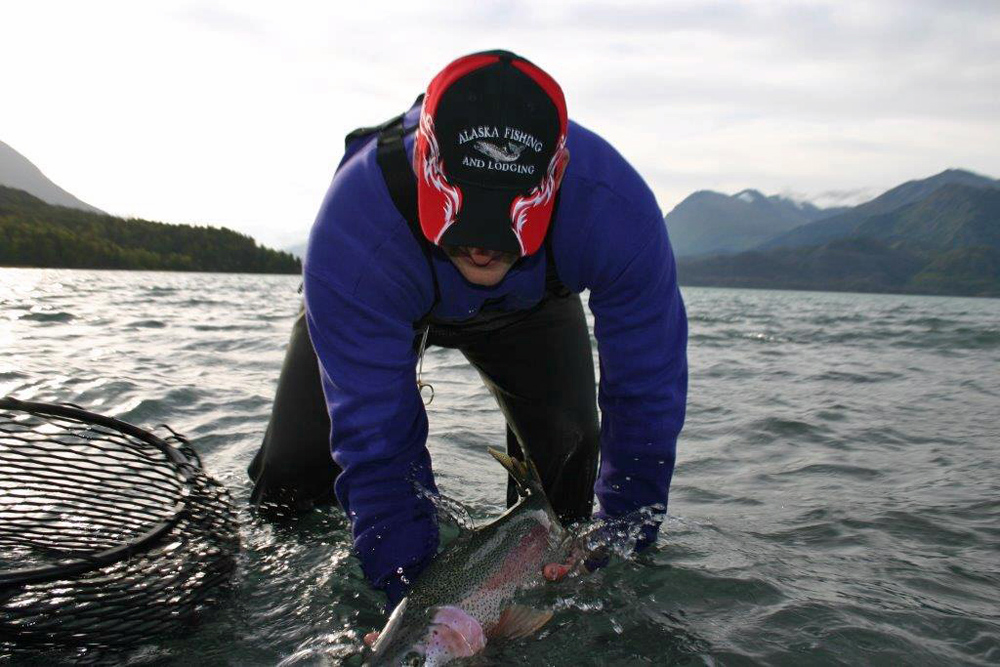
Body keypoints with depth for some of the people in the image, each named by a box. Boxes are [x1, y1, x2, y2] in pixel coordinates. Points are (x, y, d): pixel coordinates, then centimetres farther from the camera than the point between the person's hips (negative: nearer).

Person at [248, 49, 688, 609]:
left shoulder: (615, 210, -40)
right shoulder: (355, 230, -45)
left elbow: (647, 394, -28)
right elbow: (375, 435, -37)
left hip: (528, 304, 2)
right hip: (385, 302, -1)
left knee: (567, 452, -11)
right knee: (291, 477, -6)